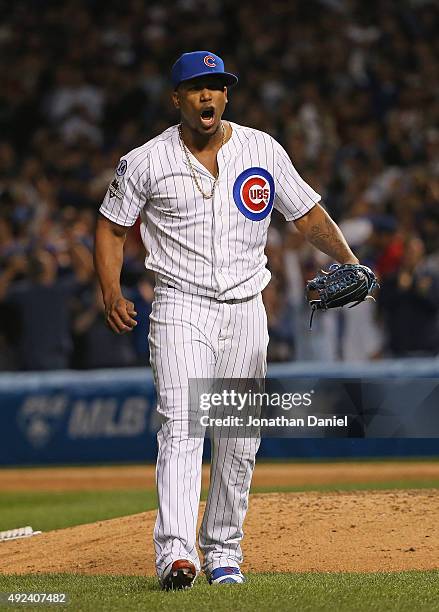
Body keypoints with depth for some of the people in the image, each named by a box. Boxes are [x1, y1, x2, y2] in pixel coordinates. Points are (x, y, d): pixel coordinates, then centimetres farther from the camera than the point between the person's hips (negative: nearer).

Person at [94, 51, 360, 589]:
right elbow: (111, 227, 6)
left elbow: (307, 213, 8)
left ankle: (222, 549, 22)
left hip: (245, 309, 3)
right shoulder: (145, 162, -3)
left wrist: (348, 260, -9)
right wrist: (111, 292, -9)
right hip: (180, 308, -3)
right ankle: (176, 550, -28)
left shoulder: (263, 151, 3)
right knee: (181, 427, -18)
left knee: (239, 439, 7)